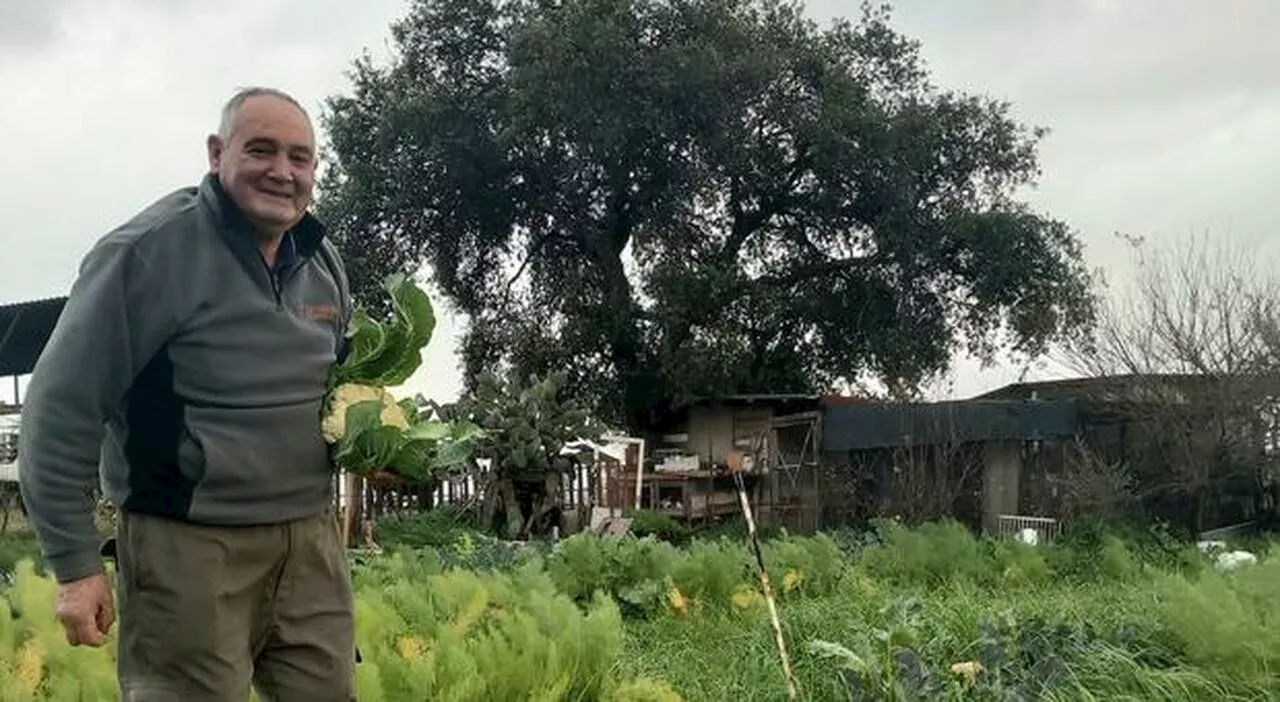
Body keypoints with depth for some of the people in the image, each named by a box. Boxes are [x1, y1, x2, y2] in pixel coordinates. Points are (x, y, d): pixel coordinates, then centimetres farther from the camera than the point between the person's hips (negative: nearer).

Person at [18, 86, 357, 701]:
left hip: (310, 537, 6)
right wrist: (75, 565, -10)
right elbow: (61, 410, -11)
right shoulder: (146, 253, -13)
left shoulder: (323, 261, 8)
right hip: (190, 547, -6)